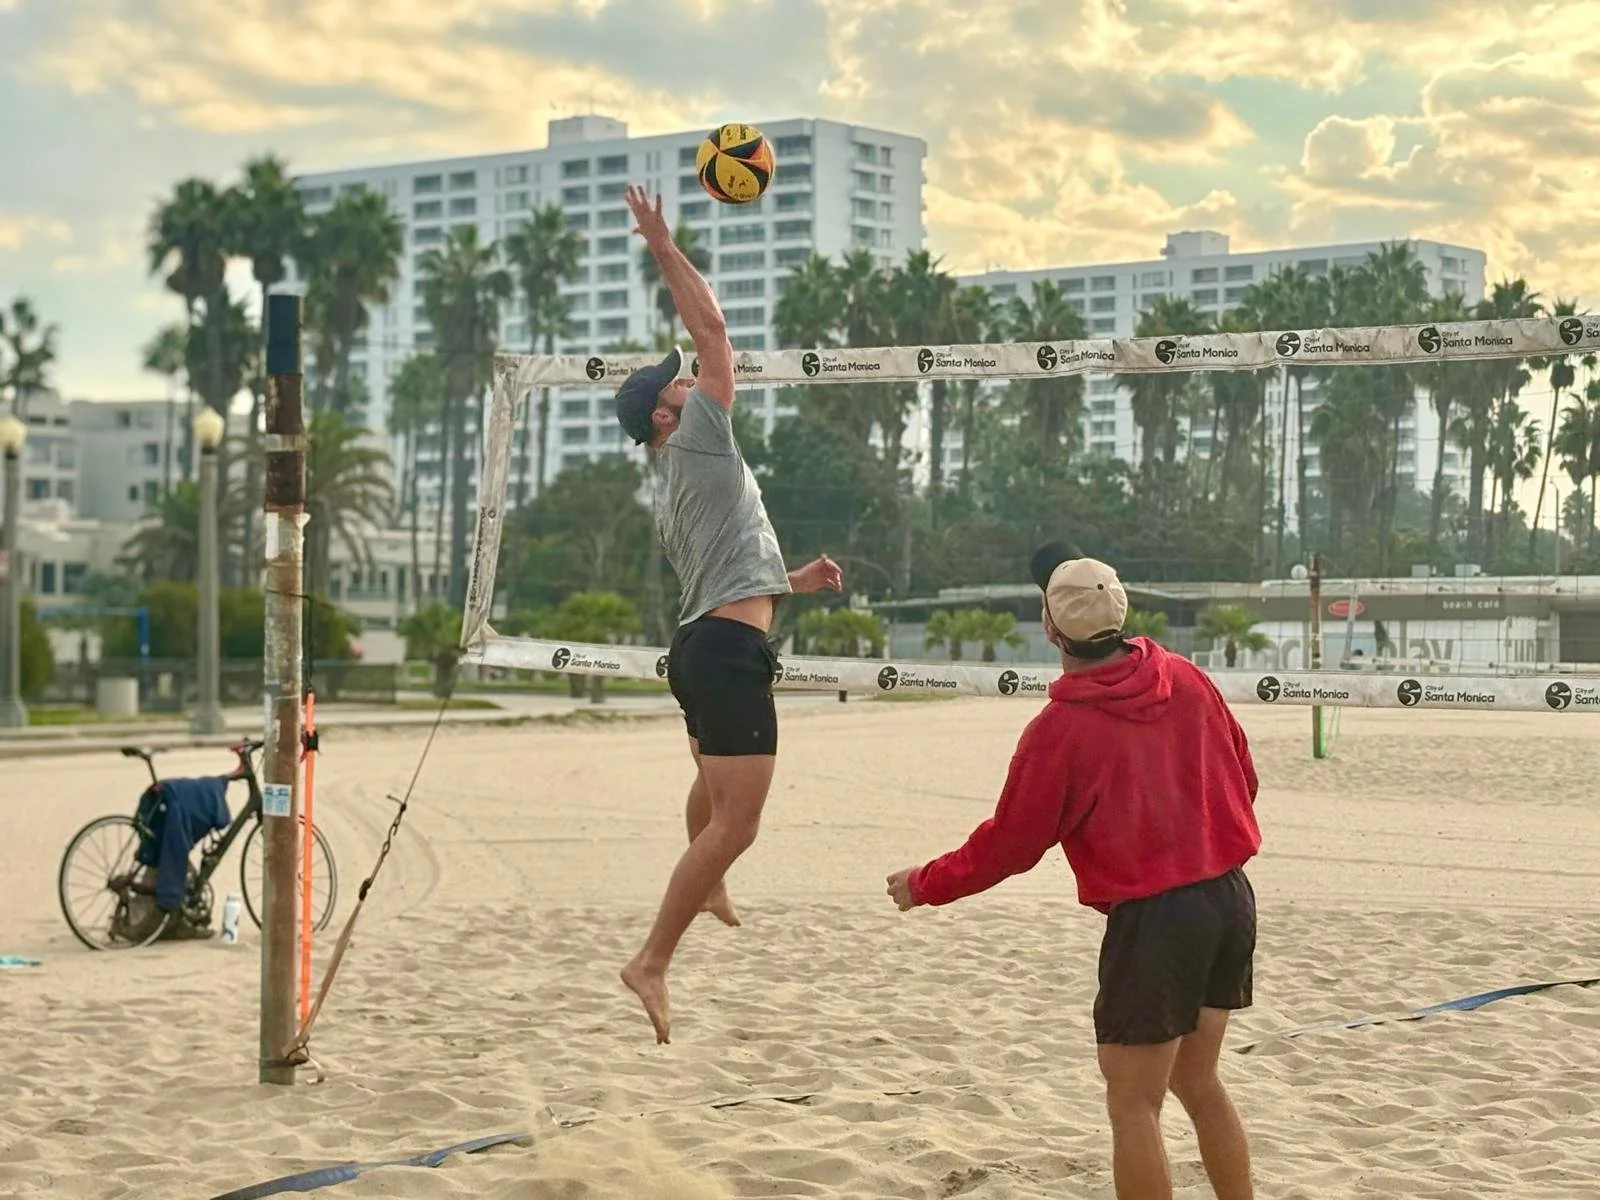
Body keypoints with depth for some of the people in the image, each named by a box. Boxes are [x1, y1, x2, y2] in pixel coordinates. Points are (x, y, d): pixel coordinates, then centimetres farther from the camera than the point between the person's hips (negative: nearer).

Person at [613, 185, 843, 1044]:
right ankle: (651, 962, -16)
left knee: (715, 786, 35)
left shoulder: (675, 489, 22)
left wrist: (795, 579, 33)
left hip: (701, 644, 11)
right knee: (735, 823, -15)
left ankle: (706, 891, 60)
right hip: (730, 649, -11)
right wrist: (665, 251, -6)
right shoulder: (696, 443, -4)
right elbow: (714, 336, -9)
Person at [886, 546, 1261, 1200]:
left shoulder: (1058, 729, -13)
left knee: (1133, 1103, 3)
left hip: (1153, 919, -7)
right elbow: (1244, 778, 12)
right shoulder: (1188, 680, 3)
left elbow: (1008, 845, -4)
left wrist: (925, 885, 11)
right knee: (1197, 1080, 20)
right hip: (1232, 900, 7)